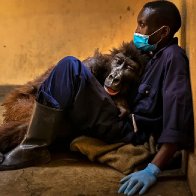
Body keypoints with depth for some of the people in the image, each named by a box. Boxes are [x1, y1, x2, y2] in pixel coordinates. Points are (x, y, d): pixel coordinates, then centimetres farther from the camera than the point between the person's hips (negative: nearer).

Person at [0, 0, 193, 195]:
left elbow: (178, 118, -24)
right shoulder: (158, 55, 18)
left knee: (70, 67, -17)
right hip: (128, 124, 9)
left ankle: (33, 148, -14)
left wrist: (153, 169, -33)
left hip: (131, 131, -9)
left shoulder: (173, 56, -11)